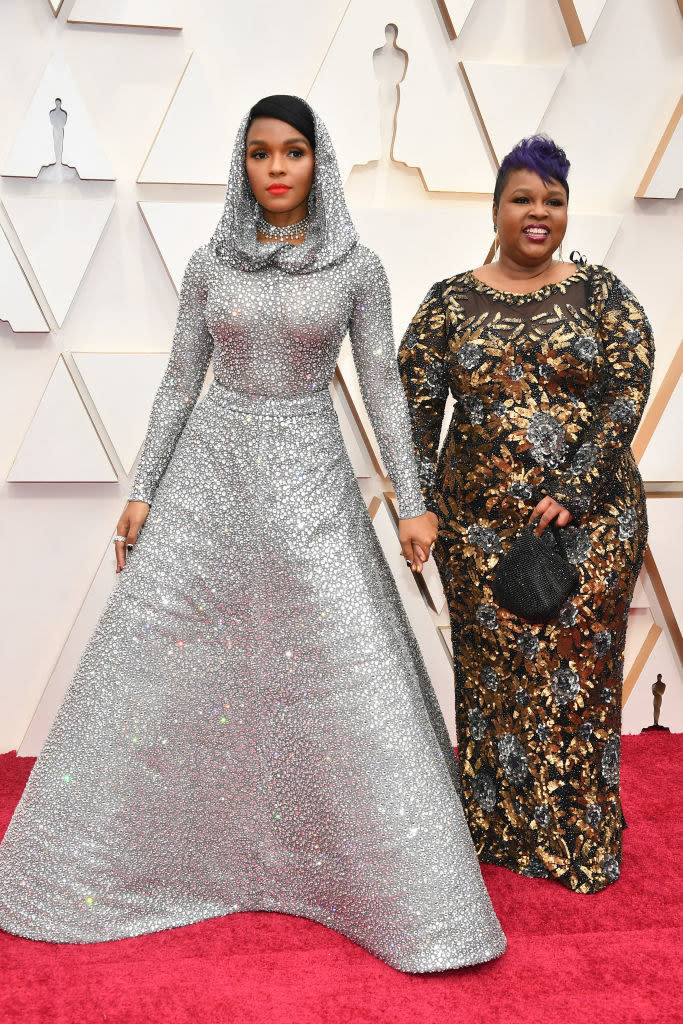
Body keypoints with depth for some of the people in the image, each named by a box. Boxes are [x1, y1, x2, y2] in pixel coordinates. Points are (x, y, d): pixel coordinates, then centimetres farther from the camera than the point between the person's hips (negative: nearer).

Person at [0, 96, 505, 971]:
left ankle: (410, 890, 12)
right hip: (210, 468, 2)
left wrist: (412, 502, -3)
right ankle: (94, 866, 23)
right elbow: (180, 382, 6)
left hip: (308, 475, -1)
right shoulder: (210, 263, 4)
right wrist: (143, 490, 2)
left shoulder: (357, 268, 1)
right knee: (155, 655, 3)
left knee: (348, 669, -4)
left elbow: (383, 387, 2)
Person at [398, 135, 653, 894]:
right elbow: (415, 407, 4)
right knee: (492, 671, 7)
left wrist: (573, 494, -15)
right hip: (480, 521, 1)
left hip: (590, 517, -1)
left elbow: (626, 397, -6)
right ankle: (497, 830, 23)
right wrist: (419, 505, -3)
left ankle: (579, 841, 17)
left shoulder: (602, 296, 3)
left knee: (578, 668, 2)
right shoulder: (450, 302, 6)